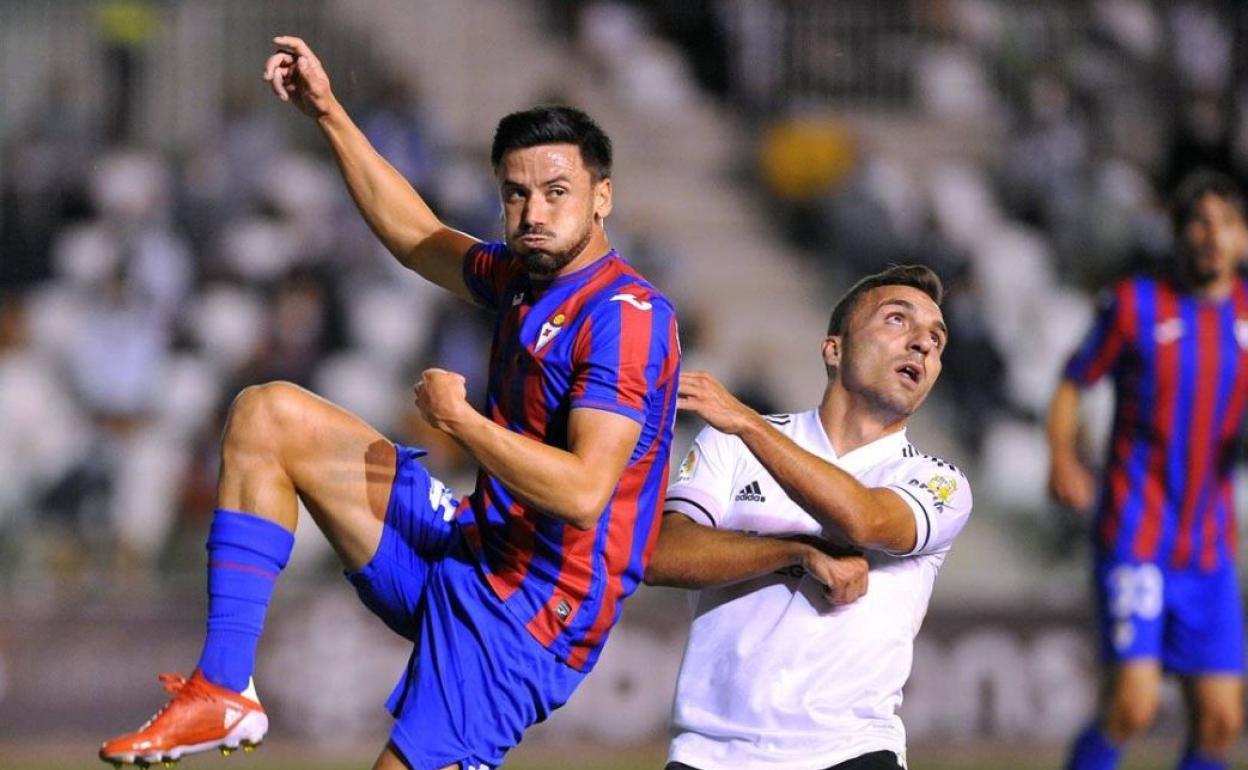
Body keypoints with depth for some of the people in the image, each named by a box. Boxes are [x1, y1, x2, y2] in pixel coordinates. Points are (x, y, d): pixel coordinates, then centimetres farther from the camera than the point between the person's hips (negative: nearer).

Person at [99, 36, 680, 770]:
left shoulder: (625, 314, -19)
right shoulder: (528, 277, 9)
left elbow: (582, 493, -29)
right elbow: (417, 236, 30)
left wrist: (456, 417, -19)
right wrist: (330, 113, 28)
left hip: (533, 608, -10)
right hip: (467, 550, 10)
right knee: (266, 416, 9)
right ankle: (223, 688, 1)